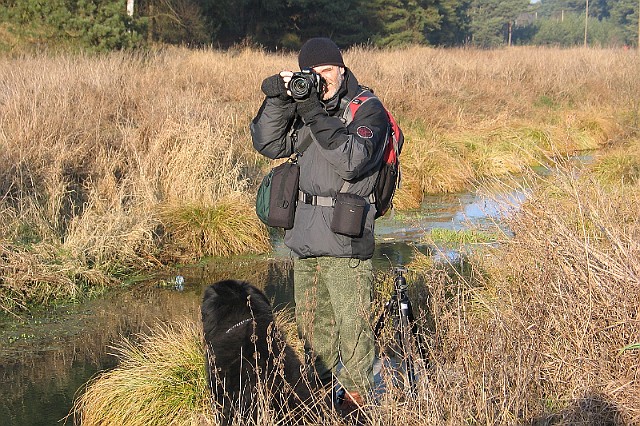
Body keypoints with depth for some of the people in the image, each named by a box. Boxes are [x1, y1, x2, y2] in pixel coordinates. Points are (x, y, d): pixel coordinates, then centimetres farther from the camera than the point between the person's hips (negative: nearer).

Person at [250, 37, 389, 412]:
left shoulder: (368, 110, -7)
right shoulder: (305, 104, 11)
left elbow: (352, 162, -22)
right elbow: (268, 145, 5)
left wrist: (316, 115, -27)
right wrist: (278, 100, -10)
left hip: (346, 242, -6)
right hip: (305, 238, 7)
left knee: (353, 324, -3)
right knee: (311, 321, 18)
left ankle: (357, 396, 9)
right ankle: (318, 385, 34)